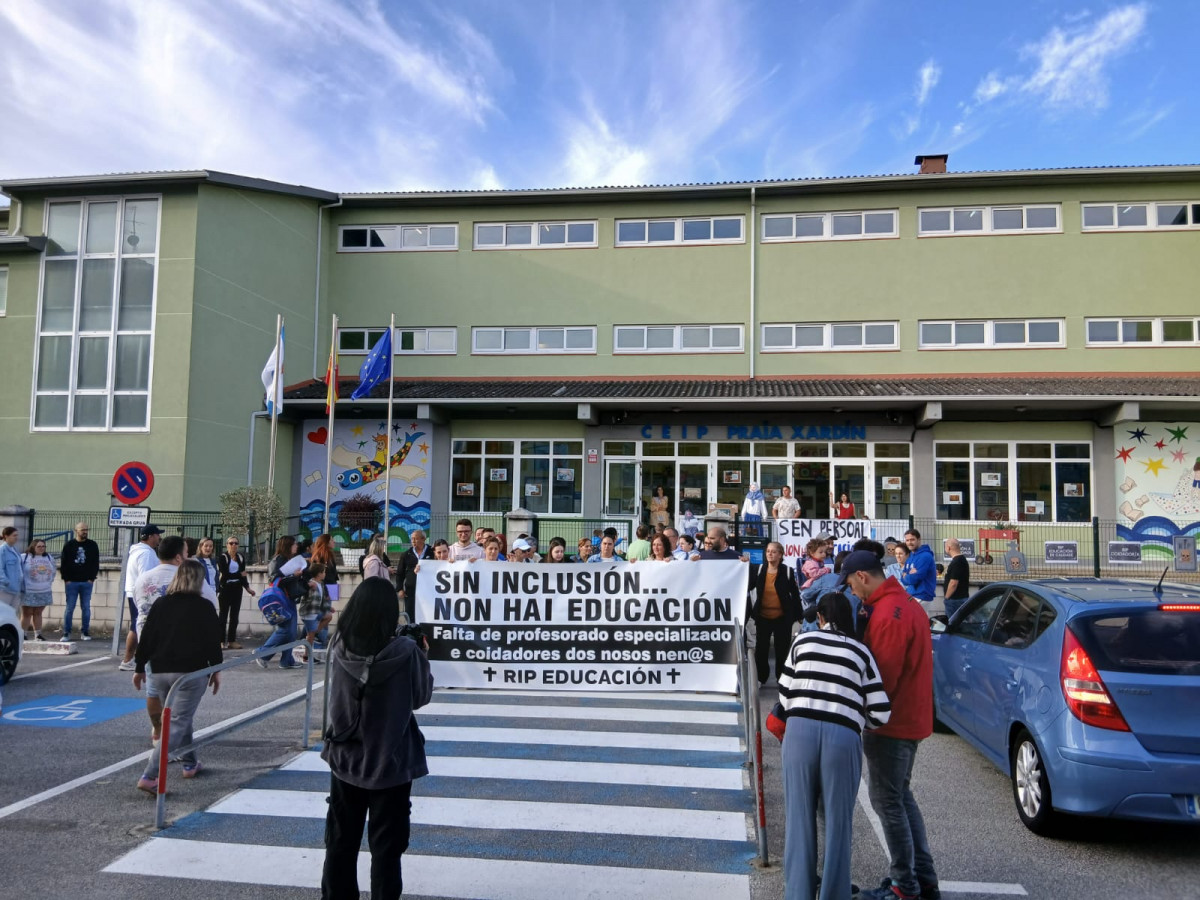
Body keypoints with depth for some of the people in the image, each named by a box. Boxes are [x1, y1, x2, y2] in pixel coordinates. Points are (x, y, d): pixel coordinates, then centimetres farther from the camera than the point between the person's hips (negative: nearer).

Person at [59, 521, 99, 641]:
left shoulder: (92, 545, 7)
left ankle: (85, 632, 8)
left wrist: (92, 578, -2)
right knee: (70, 608, 0)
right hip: (71, 582, -1)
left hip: (87, 582, 1)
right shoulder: (69, 545, 3)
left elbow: (96, 563, 7)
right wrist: (66, 579, -5)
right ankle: (66, 633, 6)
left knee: (86, 608, 3)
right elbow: (63, 563, 3)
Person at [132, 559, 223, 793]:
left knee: (180, 718, 22)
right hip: (191, 672, -5)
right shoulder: (204, 607, -5)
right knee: (177, 724, -3)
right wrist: (216, 670, 5)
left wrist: (139, 668, 17)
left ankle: (189, 764, 34)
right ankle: (149, 776, -13)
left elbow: (146, 639, 7)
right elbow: (213, 641, -5)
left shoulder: (160, 604, 7)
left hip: (159, 671, 6)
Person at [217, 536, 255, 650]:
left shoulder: (241, 558, 9)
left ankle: (232, 641, 13)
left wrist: (247, 587, -1)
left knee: (234, 615, 7)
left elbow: (243, 574, 9)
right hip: (225, 588, -5)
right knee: (223, 615, -1)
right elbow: (224, 574, -15)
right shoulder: (223, 557, -6)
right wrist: (239, 575, -8)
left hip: (237, 589, 5)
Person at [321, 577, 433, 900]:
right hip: (390, 762, -3)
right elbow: (421, 696, -7)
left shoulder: (339, 646, -11)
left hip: (345, 759, 3)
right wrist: (421, 655, 6)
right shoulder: (405, 652, -20)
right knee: (386, 846, 11)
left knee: (340, 841, 19)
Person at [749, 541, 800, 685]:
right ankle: (761, 678, 23)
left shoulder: (787, 571, -7)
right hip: (762, 617, 2)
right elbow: (748, 587, 1)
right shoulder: (758, 570, -1)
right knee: (761, 649, 7)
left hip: (782, 618, -2)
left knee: (782, 649, 8)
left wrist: (799, 615, 0)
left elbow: (795, 594, -1)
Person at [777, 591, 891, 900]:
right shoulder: (861, 652, 12)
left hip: (800, 730, 1)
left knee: (799, 817, 11)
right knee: (838, 820, 12)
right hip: (843, 736, 0)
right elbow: (881, 713, 8)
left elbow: (784, 695, 12)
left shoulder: (802, 641, 13)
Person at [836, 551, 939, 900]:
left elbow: (883, 677, -23)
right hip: (911, 717, 10)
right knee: (901, 796, 19)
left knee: (887, 801, 1)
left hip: (892, 721, -10)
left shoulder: (888, 613, -22)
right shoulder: (908, 604, 11)